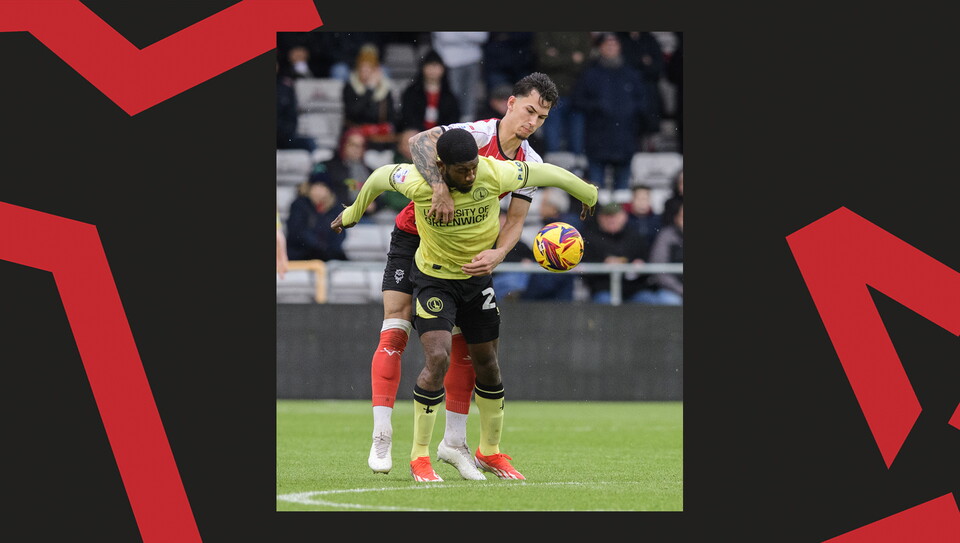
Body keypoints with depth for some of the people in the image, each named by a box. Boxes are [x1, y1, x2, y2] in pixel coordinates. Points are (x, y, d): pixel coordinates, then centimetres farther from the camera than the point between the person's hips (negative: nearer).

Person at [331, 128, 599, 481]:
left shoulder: (494, 174, -24)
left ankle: (490, 452, 31)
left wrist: (587, 194, 11)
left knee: (487, 364, 11)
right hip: (433, 278, -3)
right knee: (438, 358, -21)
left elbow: (546, 173, -7)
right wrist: (352, 213, 13)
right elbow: (380, 176, -5)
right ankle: (419, 457, -9)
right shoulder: (418, 182, -27)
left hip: (477, 277, 4)